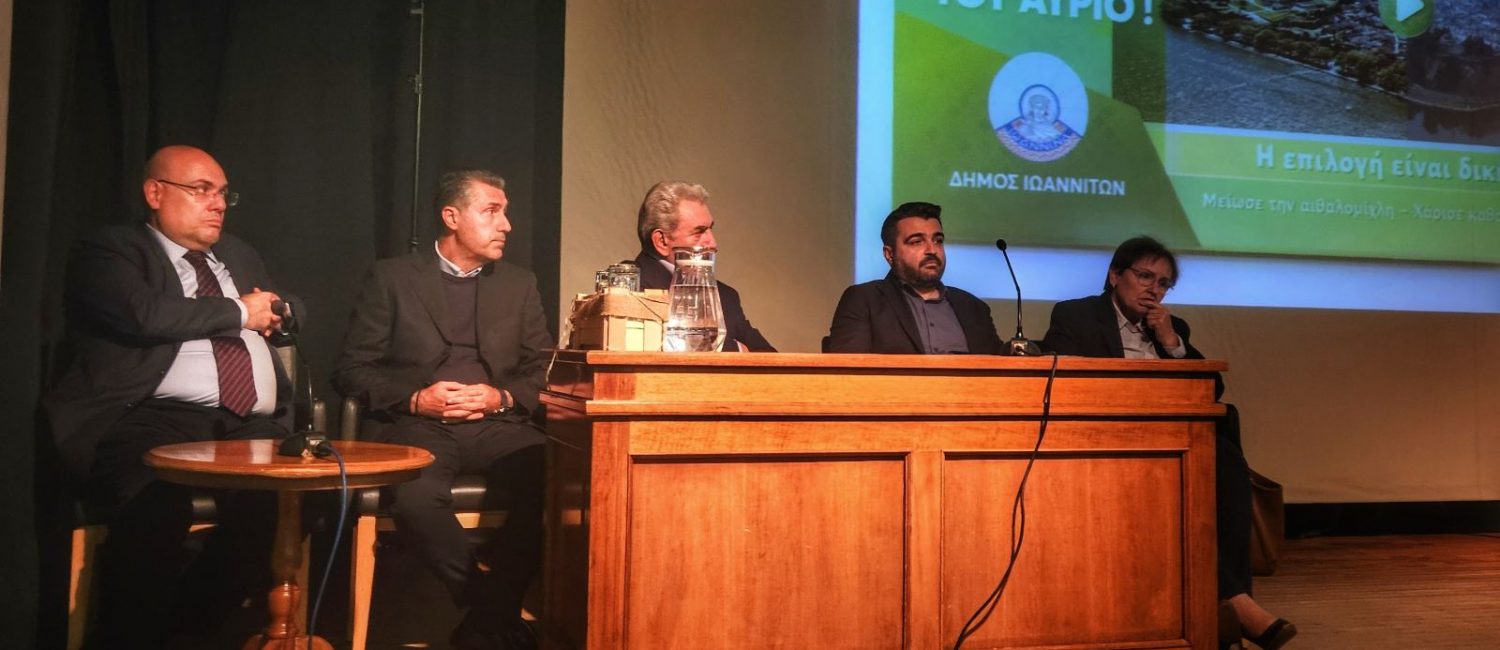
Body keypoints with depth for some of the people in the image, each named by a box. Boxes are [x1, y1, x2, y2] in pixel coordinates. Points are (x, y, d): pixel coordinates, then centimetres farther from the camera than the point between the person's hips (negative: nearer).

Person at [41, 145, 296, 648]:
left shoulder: (239, 255, 29)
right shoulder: (107, 251, 8)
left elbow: (290, 312, 32)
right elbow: (147, 314, -11)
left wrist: (269, 313, 8)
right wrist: (239, 313, 1)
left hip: (254, 427, 5)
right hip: (158, 419, -5)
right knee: (157, 506, -38)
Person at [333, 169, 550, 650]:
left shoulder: (519, 284, 18)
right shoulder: (391, 277, 9)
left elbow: (543, 374, 13)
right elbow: (351, 371, 5)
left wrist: (500, 397, -7)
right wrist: (415, 399, -11)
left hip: (497, 425, 2)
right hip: (416, 426, -2)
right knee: (416, 499, -36)